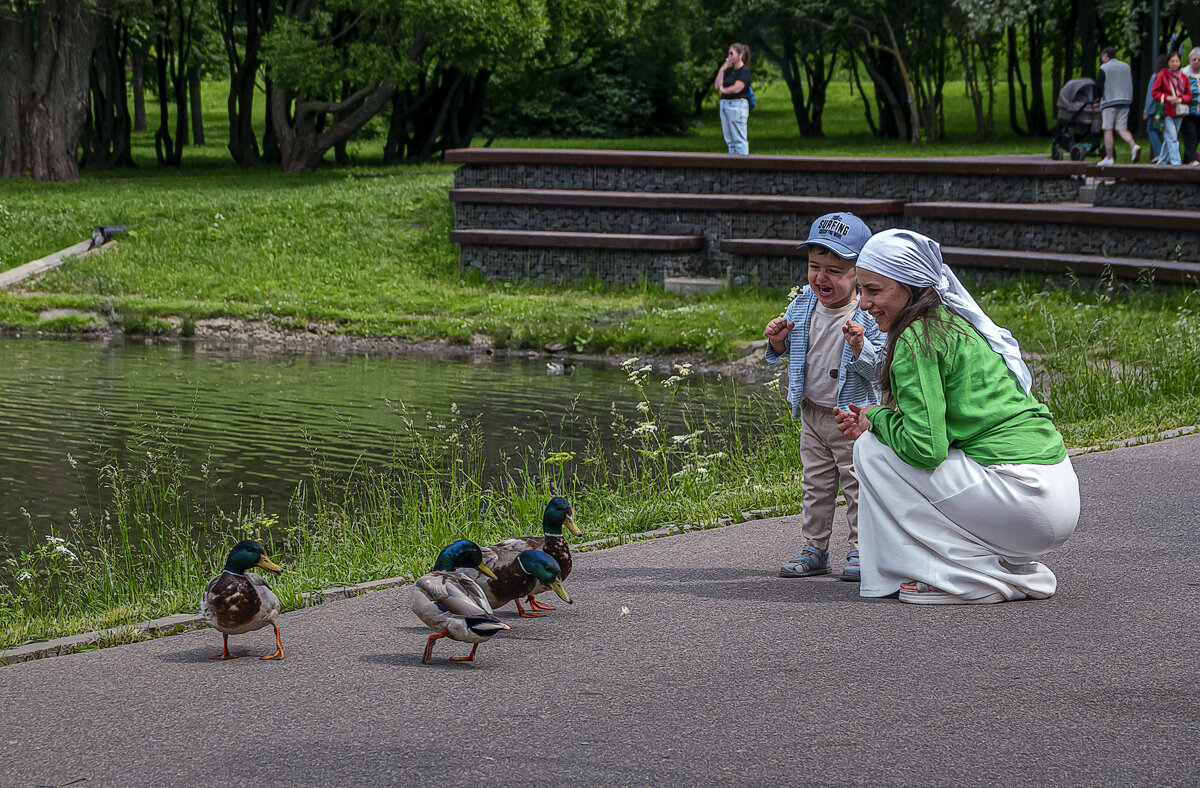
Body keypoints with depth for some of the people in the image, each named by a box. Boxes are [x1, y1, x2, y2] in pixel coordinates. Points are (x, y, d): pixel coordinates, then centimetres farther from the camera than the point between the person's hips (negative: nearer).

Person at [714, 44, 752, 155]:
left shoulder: (744, 71, -8)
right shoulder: (729, 70, 16)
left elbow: (736, 89, -18)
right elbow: (717, 86, 9)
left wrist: (723, 89, 1)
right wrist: (722, 69, 5)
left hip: (738, 105, -8)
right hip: (724, 104, 8)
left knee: (739, 140, -7)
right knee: (730, 140, 9)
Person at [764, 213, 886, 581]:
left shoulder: (869, 316, -18)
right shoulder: (802, 306, -1)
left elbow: (880, 369, -21)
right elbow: (788, 354, 12)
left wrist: (860, 346, -37)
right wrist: (778, 341, -9)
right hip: (812, 413, 6)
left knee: (858, 485, 3)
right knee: (815, 485, 14)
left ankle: (861, 551, 13)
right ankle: (814, 550, 23)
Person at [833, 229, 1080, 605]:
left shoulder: (918, 339, -10)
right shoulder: (956, 323, 18)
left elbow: (925, 447, -17)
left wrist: (876, 418, 1)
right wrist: (870, 424, 15)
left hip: (1023, 498, -9)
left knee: (872, 449, -3)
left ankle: (966, 576, -2)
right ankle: (1017, 569, 16)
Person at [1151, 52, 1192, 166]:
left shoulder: (1183, 78, 11)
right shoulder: (1161, 75, -2)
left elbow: (1189, 94, 13)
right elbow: (1154, 92, -2)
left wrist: (1181, 99, -9)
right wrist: (1167, 98, -17)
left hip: (1178, 113, 5)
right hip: (1166, 112, -5)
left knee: (1168, 139, 10)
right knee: (1172, 138, -13)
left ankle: (1162, 161, 22)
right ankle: (1175, 162, -17)